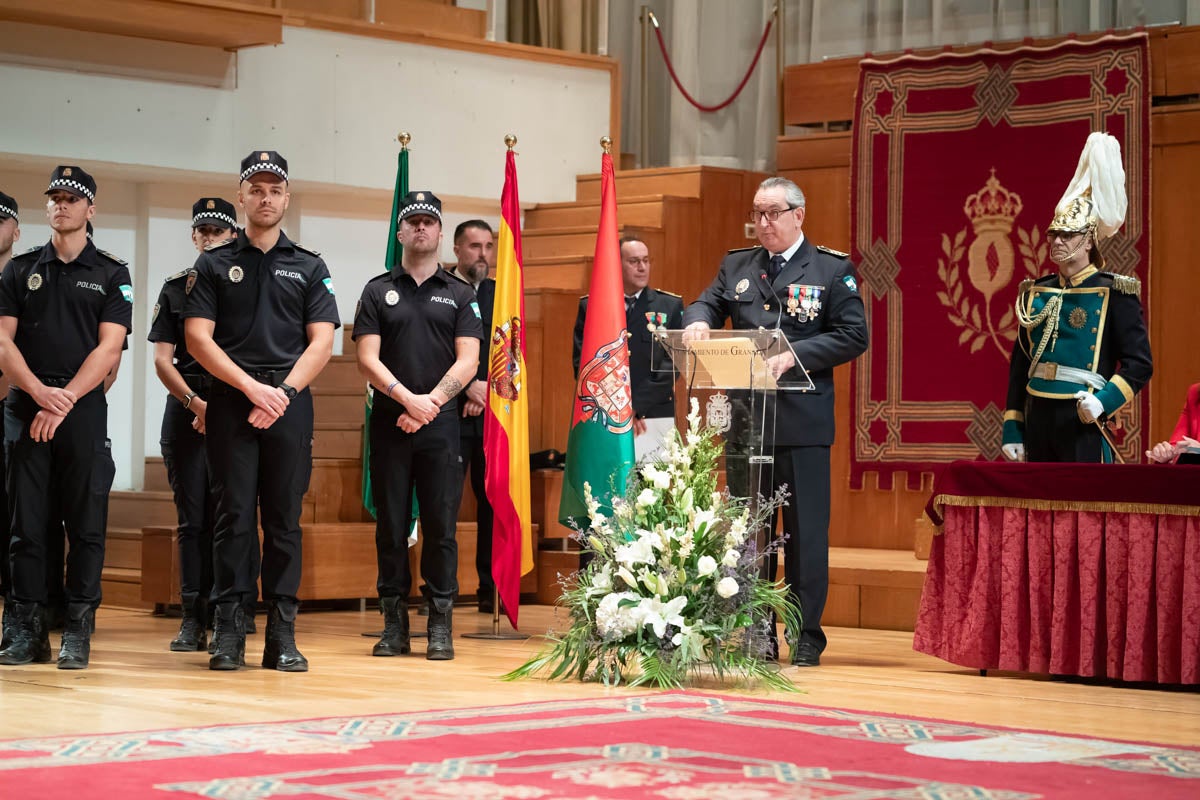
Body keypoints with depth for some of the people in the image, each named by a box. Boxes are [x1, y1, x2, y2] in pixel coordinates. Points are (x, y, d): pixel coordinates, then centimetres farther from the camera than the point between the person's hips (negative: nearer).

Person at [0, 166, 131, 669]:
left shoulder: (111, 274, 7)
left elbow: (109, 348, -2)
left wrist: (65, 399, -13)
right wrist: (41, 392, -12)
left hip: (84, 407, -2)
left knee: (86, 524, -3)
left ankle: (77, 633, 0)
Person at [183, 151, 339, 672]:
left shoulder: (309, 268, 13)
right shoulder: (213, 265, 10)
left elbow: (321, 342, 5)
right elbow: (198, 338, 0)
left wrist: (284, 393, -9)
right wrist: (253, 387, -10)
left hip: (290, 404, 1)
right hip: (230, 404, -1)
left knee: (284, 520, 1)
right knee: (233, 516, -3)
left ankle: (282, 635, 2)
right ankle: (229, 632, -2)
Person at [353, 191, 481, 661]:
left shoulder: (459, 295, 10)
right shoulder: (378, 291, 10)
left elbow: (468, 361, 1)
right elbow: (367, 359, 0)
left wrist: (432, 401, -12)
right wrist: (407, 398, -13)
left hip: (441, 424, 0)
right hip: (389, 423, 1)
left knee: (441, 525, -2)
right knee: (391, 525, 3)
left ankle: (440, 626, 3)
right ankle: (394, 622, 9)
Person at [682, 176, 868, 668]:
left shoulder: (832, 269, 1)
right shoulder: (736, 267, 15)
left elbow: (853, 335, -5)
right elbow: (708, 304, 12)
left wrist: (794, 355, -17)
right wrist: (697, 321, -13)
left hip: (802, 422, -4)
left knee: (805, 530, 0)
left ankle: (806, 638, 7)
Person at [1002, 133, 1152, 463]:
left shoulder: (1114, 293, -3)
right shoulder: (1035, 293, 11)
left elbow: (1140, 364, -7)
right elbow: (1019, 365, 14)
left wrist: (1104, 400, -23)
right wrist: (1012, 430, 10)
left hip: (1082, 422, -6)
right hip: (1038, 419, 6)